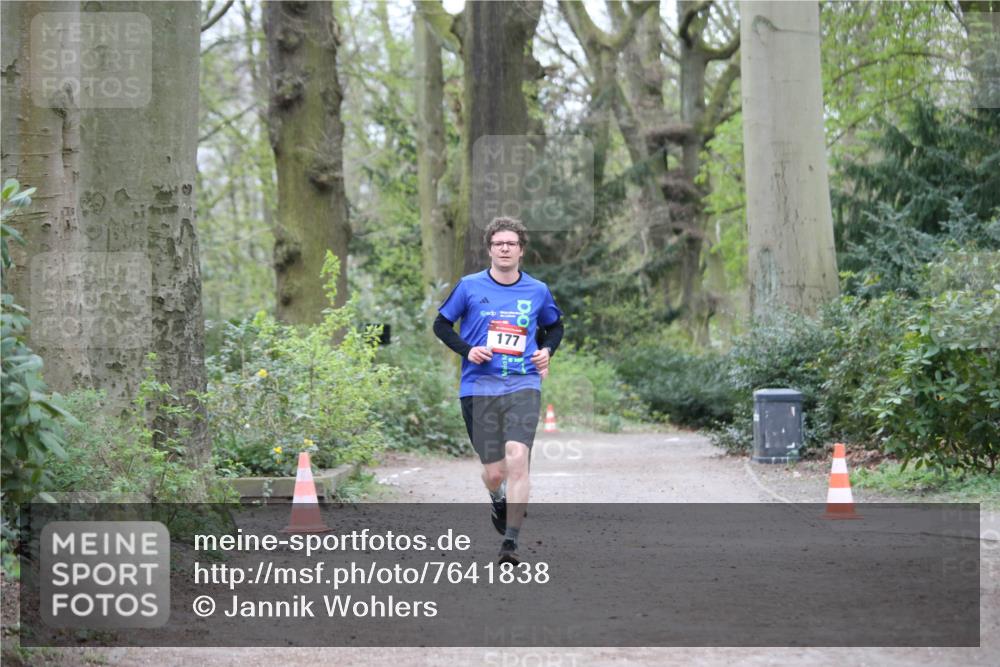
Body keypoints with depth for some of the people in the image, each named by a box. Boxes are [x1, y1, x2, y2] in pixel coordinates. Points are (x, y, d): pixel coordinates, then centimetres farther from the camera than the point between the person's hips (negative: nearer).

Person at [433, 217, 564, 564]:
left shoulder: (537, 291, 6)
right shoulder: (470, 286, 1)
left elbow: (555, 326, 24)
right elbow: (441, 324, 10)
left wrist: (547, 350, 4)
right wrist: (467, 350, -6)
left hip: (523, 386, 0)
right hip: (479, 388, 0)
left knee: (517, 458, -20)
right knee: (494, 472, 2)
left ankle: (511, 541, -16)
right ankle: (499, 501, 41)